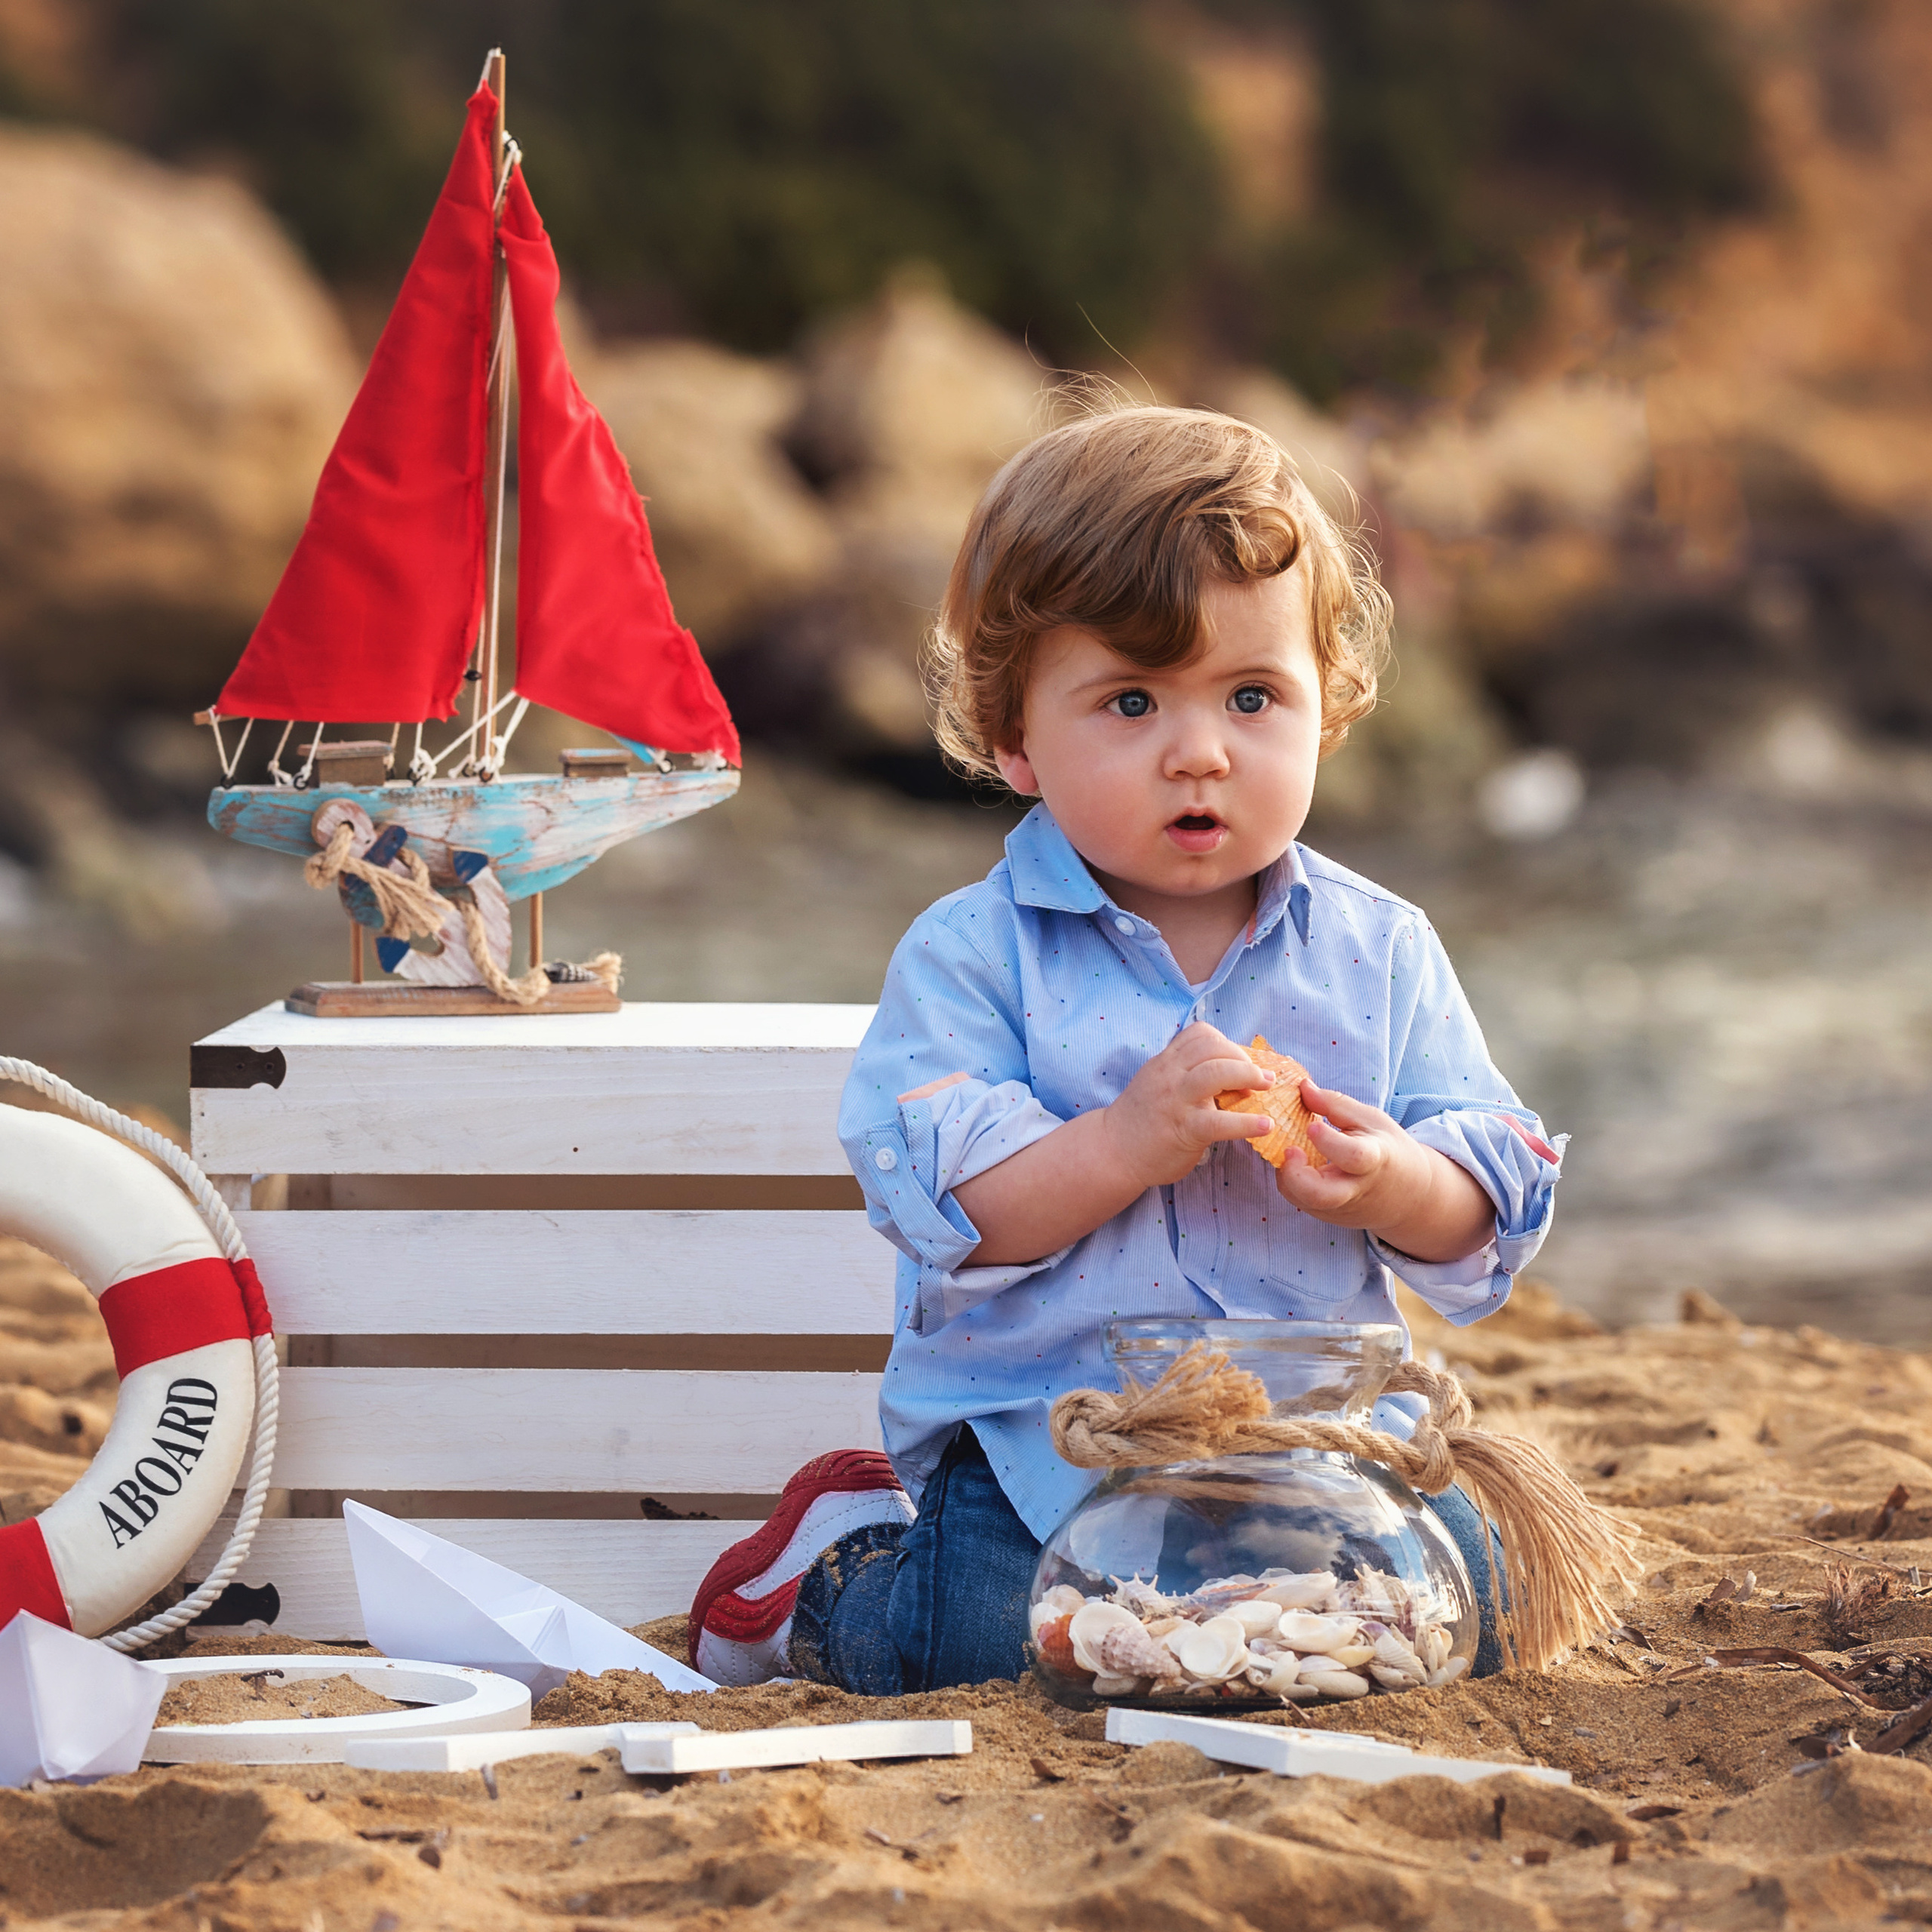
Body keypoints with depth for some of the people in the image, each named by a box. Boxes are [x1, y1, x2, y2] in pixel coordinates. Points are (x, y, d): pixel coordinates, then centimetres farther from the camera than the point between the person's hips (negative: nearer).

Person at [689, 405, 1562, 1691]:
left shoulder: (1378, 949, 5)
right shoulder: (972, 957, -4)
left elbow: (1495, 1196, 4)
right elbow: (938, 1202, -13)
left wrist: (1393, 1184, -19)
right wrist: (1127, 1143, -26)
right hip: (1034, 1439, -3)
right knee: (988, 1638, -25)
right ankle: (839, 1564, 8)